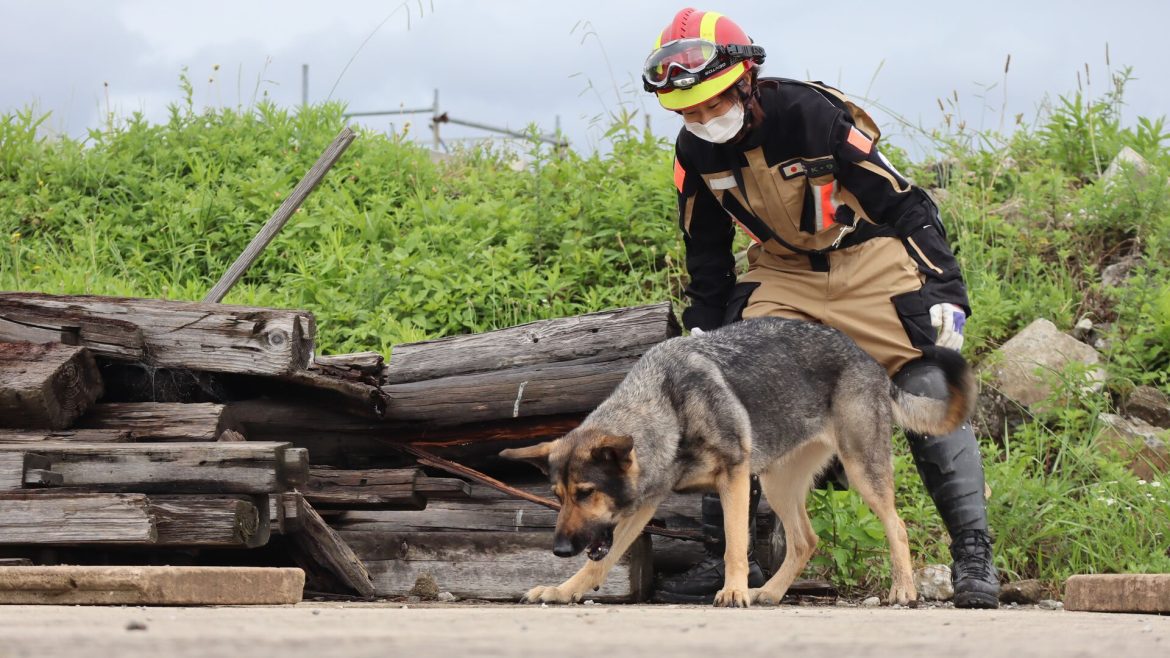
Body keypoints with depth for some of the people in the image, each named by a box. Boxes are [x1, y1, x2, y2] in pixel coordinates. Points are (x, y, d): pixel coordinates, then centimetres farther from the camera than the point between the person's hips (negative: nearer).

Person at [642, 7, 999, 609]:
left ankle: (973, 554, -5)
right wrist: (703, 333, 6)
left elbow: (903, 204, -20)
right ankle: (725, 554, 1)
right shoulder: (695, 152, -9)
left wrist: (946, 292, -20)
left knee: (931, 398, -13)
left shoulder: (812, 114, -27)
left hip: (871, 261, -5)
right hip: (784, 272, 5)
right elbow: (706, 253, 8)